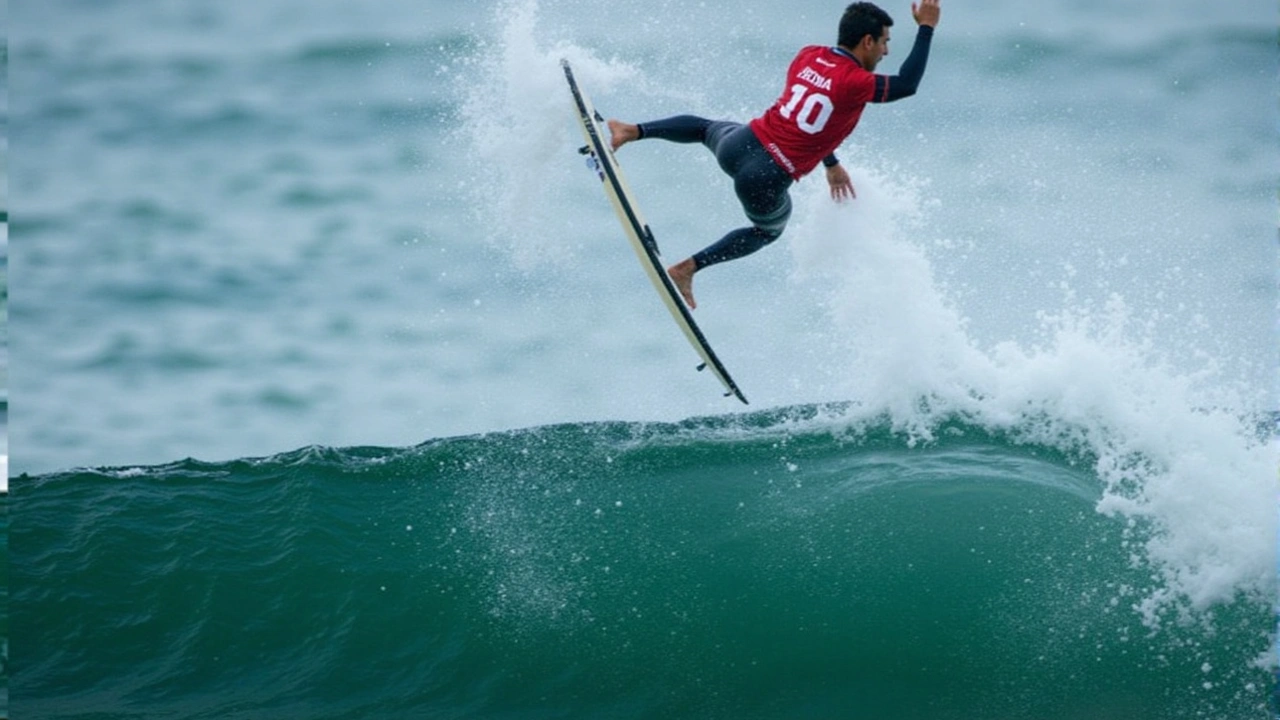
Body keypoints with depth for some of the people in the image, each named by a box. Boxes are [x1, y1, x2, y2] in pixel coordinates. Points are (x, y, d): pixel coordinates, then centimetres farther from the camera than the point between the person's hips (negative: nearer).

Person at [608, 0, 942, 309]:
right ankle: (687, 269, 20)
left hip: (739, 145, 5)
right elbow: (907, 85, -3)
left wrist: (831, 163, 29)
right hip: (765, 182, -5)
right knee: (768, 230, 30)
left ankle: (633, 131, 27)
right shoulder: (854, 82, -16)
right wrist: (926, 28, 4)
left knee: (708, 128, 42)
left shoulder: (808, 56, 6)